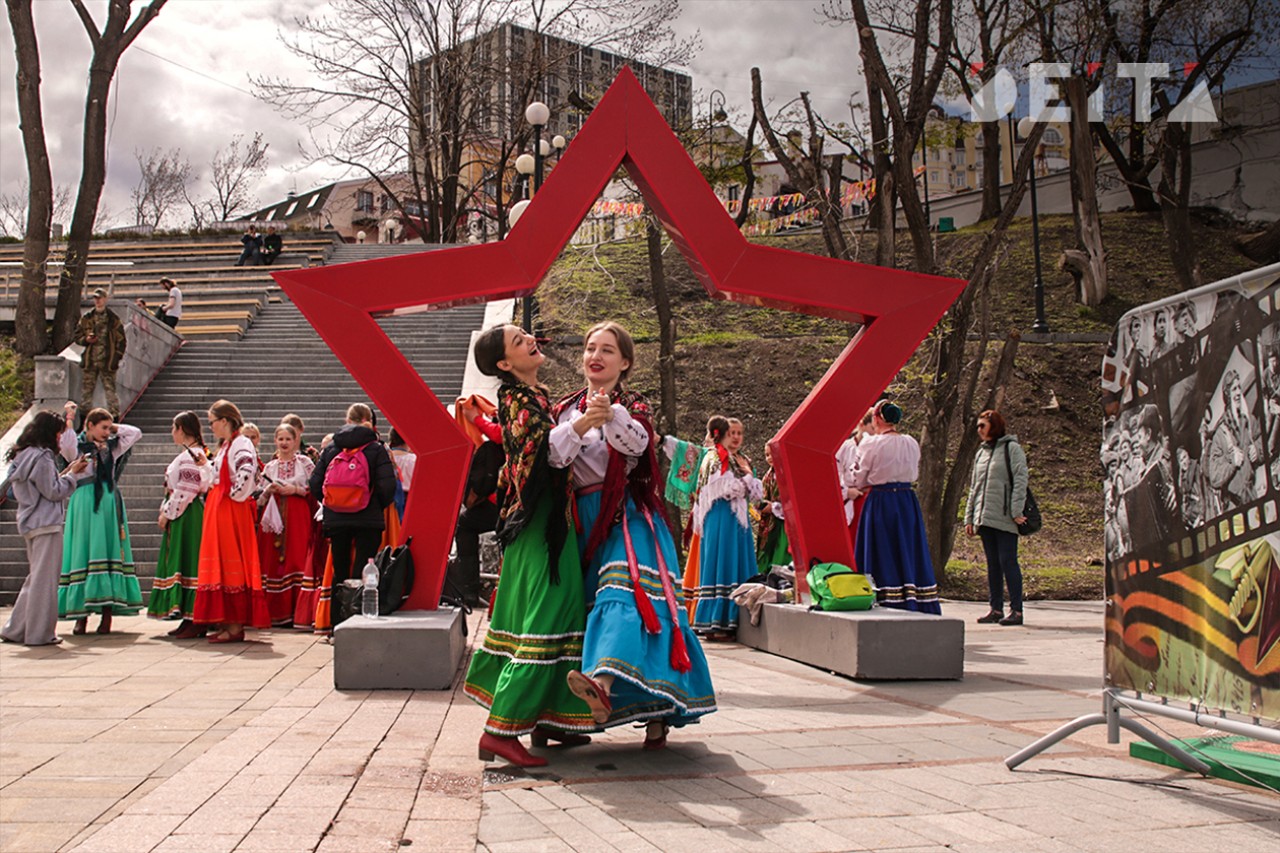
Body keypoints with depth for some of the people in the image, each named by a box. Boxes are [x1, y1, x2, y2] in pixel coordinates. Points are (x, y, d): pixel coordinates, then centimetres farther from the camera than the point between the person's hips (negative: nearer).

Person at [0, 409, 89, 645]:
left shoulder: (22, 456, 14)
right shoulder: (41, 457, -15)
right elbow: (54, 491, -14)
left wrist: (66, 471, 13)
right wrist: (72, 473, -2)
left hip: (30, 525, 10)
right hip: (46, 524, -10)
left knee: (35, 578, 16)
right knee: (45, 579, -3)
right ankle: (40, 633, 2)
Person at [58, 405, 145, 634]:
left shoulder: (112, 447, 16)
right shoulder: (77, 447, 3)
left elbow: (136, 433, 22)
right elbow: (65, 445, -20)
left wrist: (114, 428, 15)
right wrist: (68, 420, -12)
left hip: (111, 504, 4)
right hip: (86, 505, -4)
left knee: (111, 553, -2)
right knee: (85, 553, -5)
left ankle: (107, 614, -1)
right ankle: (82, 616, -2)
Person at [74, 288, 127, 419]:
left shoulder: (113, 319, 3)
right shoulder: (86, 318, 9)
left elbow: (122, 340, 4)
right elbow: (77, 335, 15)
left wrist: (117, 357, -4)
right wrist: (86, 339, -7)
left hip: (107, 361, -3)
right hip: (89, 361, 3)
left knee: (110, 390, -7)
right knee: (86, 390, 6)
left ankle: (114, 416, -4)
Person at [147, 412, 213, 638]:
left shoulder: (190, 456, -14)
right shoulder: (194, 454, 18)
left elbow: (185, 492, -19)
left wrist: (167, 513, -11)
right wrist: (166, 511, 14)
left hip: (188, 516, -10)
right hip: (181, 517, 10)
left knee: (188, 562, -9)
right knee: (182, 560, 11)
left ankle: (194, 621, -7)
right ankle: (189, 619, 15)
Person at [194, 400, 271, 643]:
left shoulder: (241, 444, -11)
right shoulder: (224, 445, 19)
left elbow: (246, 472, -29)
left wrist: (235, 494, -18)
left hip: (232, 510, -10)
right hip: (218, 509, 10)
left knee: (232, 563, -8)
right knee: (220, 564, 10)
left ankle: (236, 626, -5)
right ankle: (226, 623, 15)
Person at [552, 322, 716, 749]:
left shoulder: (634, 407, 6)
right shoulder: (566, 409, 14)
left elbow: (635, 443, -18)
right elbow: (551, 456, -6)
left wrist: (610, 415, -38)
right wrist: (579, 426, -24)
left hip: (628, 519, -4)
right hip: (584, 521, 4)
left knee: (625, 593, -25)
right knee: (591, 601, 1)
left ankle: (605, 686, -47)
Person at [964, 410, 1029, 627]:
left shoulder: (1012, 448, -1)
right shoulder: (981, 453, 19)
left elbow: (1020, 480, -8)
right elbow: (974, 487, 21)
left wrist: (1016, 511, -16)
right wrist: (969, 518, 16)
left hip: (1005, 519, -7)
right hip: (985, 518, 7)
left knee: (1007, 561, -7)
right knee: (992, 564, 8)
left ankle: (1016, 610, -3)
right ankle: (996, 609, 12)